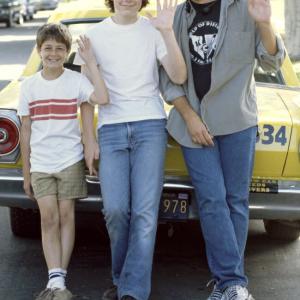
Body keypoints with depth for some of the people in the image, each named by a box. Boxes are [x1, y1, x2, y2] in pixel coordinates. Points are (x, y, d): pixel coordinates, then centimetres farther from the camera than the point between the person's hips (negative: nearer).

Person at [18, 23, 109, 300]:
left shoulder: (76, 81, -4)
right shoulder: (29, 86, 4)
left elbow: (102, 98, -25)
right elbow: (26, 131, 8)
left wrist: (91, 61, -21)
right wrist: (26, 173, 8)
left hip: (70, 160, -2)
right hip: (40, 163, 2)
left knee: (66, 217, 2)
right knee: (49, 219, -2)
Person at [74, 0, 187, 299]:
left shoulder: (153, 30, 5)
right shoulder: (94, 35, 9)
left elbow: (179, 77, -5)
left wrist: (167, 32, -16)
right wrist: (89, 138, 7)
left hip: (150, 125, -1)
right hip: (110, 128, 1)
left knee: (145, 211, -10)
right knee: (115, 210, -8)